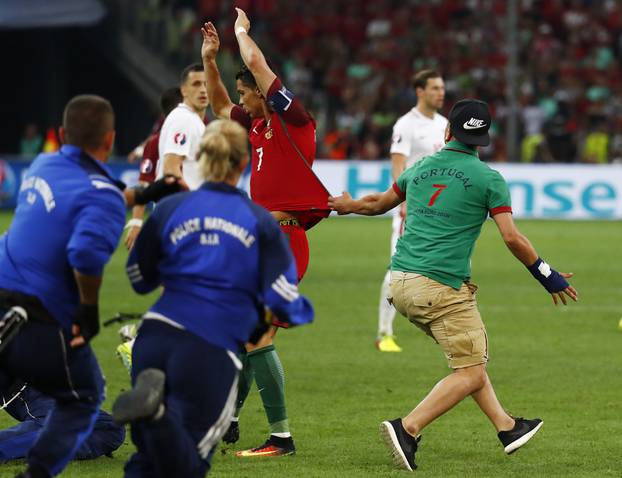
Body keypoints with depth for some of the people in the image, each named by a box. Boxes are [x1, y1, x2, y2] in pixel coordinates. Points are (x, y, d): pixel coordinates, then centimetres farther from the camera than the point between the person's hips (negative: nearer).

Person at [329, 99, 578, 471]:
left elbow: (379, 203, 29)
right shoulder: (488, 178, -3)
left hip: (401, 283, 7)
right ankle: (408, 428, -18)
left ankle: (507, 427, 21)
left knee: (471, 356, 21)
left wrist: (348, 205, 51)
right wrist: (548, 276, 3)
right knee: (471, 373, -4)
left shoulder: (422, 168, 13)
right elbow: (512, 238, -9)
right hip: (441, 288, -7)